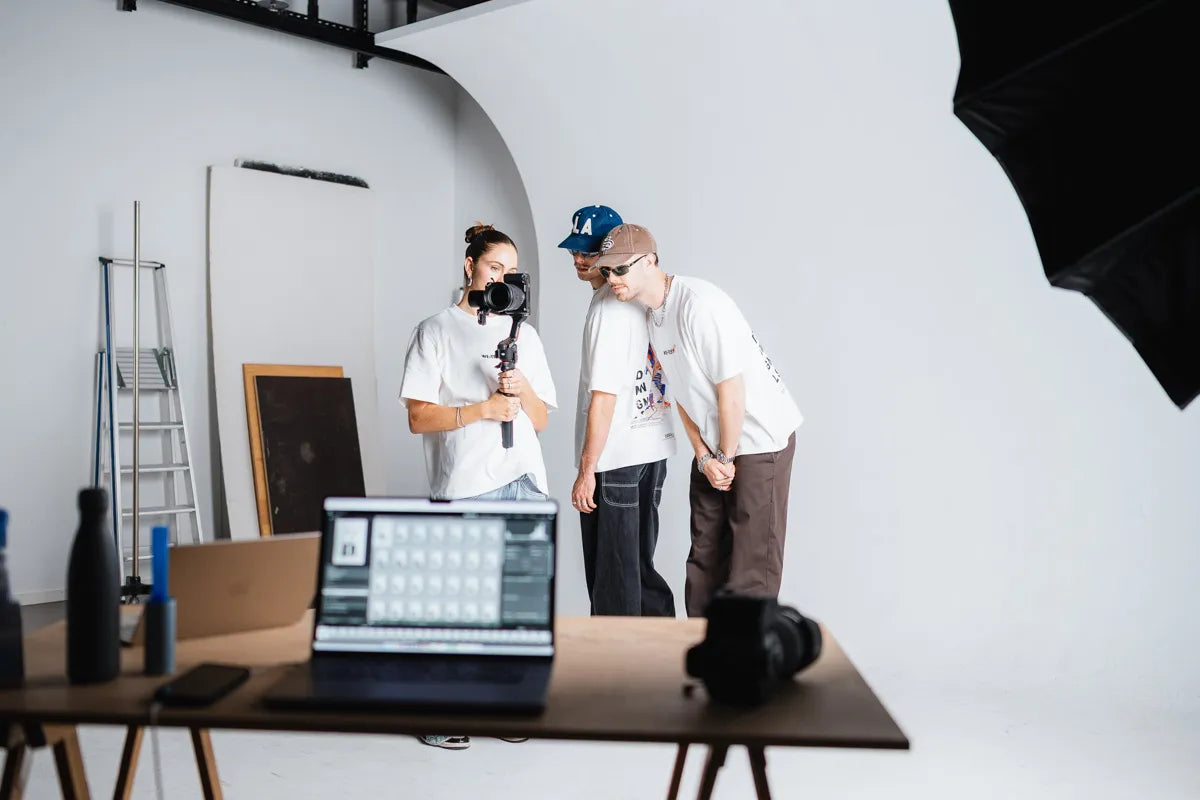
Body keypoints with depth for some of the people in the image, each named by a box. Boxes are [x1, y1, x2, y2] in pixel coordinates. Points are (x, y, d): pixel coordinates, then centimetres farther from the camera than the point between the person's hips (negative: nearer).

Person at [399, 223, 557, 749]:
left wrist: (522, 389, -5)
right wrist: (482, 409, -14)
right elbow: (418, 418, -4)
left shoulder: (523, 335, 17)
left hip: (524, 484, 5)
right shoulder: (436, 331, 4)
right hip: (464, 487, -4)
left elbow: (541, 421, 14)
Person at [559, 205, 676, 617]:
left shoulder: (608, 308, -17)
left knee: (612, 582, 1)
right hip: (653, 449, 9)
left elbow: (603, 395, -20)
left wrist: (587, 469, -16)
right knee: (640, 567, 19)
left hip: (615, 459, -9)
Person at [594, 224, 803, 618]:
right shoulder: (653, 315, 7)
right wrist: (705, 456, 0)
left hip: (758, 439, -9)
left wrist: (727, 457, -11)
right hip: (715, 444, 9)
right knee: (704, 560, 14)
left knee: (751, 567, -5)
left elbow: (731, 390, -22)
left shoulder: (699, 304, -22)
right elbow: (682, 394, 10)